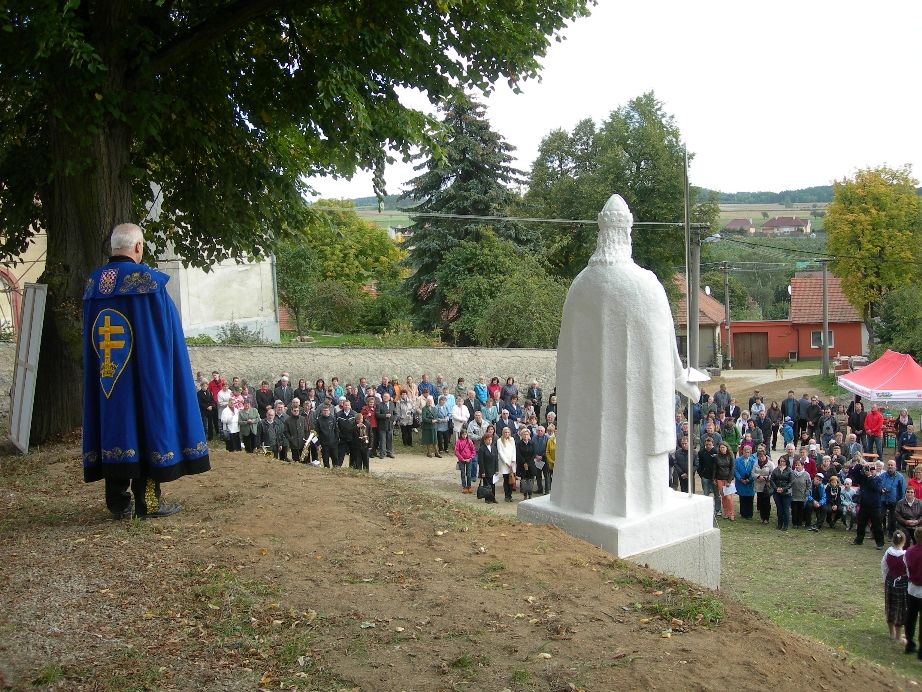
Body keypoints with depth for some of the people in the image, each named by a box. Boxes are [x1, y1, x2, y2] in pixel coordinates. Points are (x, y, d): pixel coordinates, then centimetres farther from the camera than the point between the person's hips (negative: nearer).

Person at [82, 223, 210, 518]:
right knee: (146, 420, 2)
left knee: (114, 423, 9)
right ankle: (147, 499, 4)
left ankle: (118, 502, 12)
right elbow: (167, 327, -8)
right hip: (144, 373, -5)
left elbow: (89, 336, 11)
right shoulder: (148, 279, -11)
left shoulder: (93, 283, 5)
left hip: (105, 374, 5)